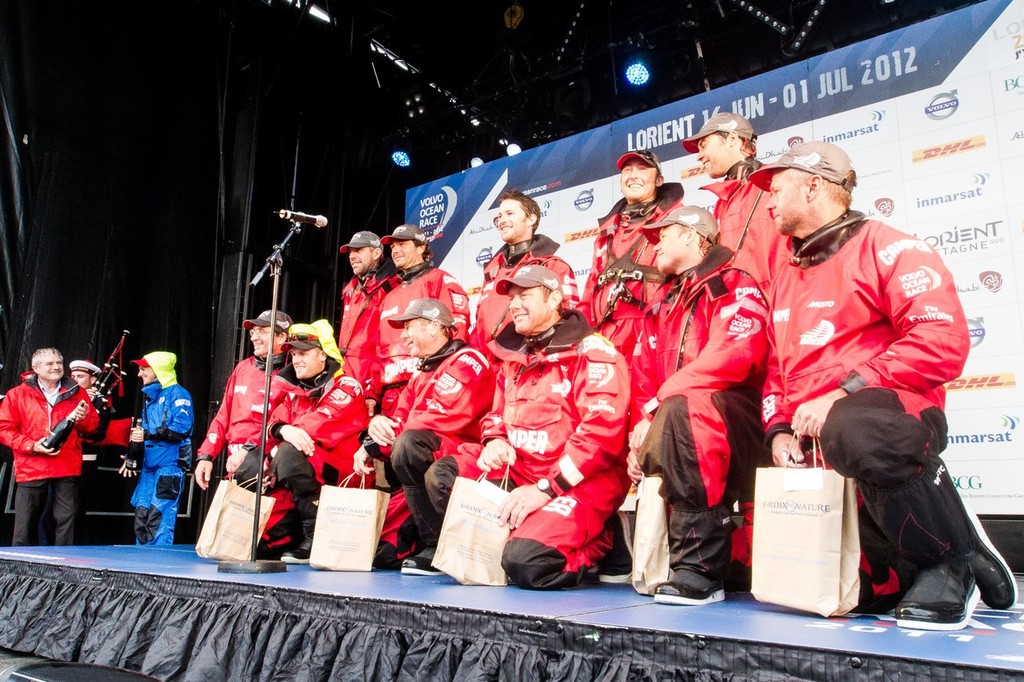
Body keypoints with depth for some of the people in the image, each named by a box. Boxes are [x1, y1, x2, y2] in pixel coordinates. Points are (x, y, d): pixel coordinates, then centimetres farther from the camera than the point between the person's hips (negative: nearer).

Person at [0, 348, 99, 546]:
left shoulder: (76, 392, 9)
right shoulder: (17, 394, 4)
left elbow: (94, 424, 12)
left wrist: (82, 419, -11)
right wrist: (32, 446, -12)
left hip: (68, 469, 1)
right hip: (30, 468, -1)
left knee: (66, 522, 3)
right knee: (25, 524, 4)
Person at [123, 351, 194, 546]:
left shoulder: (177, 393, -6)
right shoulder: (150, 395, 21)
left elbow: (182, 428, -19)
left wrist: (147, 434, -16)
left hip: (170, 466, -9)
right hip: (149, 466, 9)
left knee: (159, 520, -12)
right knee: (141, 519, 9)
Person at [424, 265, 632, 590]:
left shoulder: (591, 352, -10)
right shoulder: (514, 358, 14)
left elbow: (602, 430, -19)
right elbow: (497, 415, 25)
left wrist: (546, 488, -22)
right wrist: (494, 441, -1)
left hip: (580, 481, -7)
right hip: (519, 469, 7)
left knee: (524, 562, -26)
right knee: (442, 475, -8)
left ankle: (591, 541, 4)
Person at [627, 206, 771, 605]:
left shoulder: (736, 288, -2)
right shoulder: (663, 305, 21)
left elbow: (729, 358, -19)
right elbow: (644, 377, 14)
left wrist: (656, 407, -20)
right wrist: (643, 425, -4)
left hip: (737, 429, -8)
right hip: (671, 427, 9)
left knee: (682, 407, -35)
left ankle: (700, 567, -33)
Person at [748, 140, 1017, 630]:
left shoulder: (886, 248, -4)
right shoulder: (787, 277, 21)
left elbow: (943, 340, -18)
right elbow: (777, 369, 20)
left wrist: (844, 393, -23)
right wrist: (780, 430, 2)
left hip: (892, 415, -7)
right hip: (811, 445, 8)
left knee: (853, 430, -44)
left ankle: (955, 557, -17)